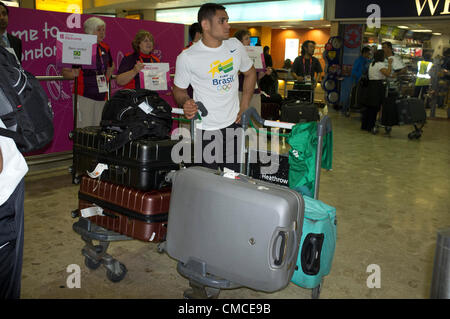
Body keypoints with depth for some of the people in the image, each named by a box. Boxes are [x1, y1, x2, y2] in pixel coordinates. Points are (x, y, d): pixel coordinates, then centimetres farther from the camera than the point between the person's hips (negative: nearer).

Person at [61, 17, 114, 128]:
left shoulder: (105, 48, 11)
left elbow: (111, 66, 30)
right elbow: (64, 71, -7)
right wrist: (74, 74, -27)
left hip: (101, 95, 6)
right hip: (84, 95, -6)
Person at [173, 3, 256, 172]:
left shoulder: (235, 45, 2)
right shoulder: (187, 57, -11)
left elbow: (250, 73, 17)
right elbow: (179, 90, 2)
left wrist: (244, 106, 8)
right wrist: (186, 103, -22)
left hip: (233, 122, 4)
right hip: (206, 128, -4)